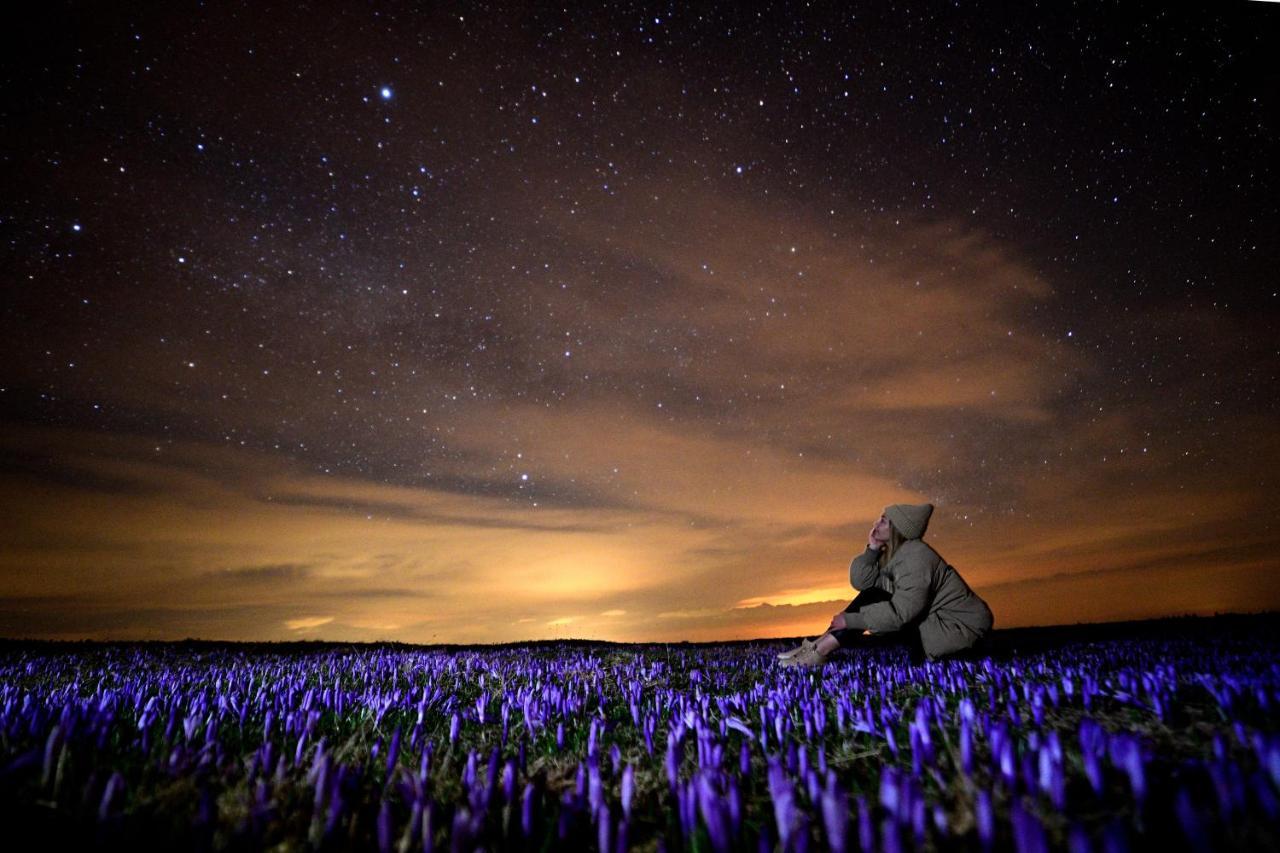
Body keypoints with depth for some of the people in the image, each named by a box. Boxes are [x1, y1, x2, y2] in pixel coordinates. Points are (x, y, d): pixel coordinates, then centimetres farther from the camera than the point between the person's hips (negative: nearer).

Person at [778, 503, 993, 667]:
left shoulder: (915, 556, -23)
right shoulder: (892, 553, 5)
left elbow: (900, 613, -29)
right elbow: (860, 582, -3)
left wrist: (850, 620, -23)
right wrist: (872, 548, -12)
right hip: (933, 618, 8)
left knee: (874, 599, -16)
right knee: (871, 596, -3)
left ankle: (821, 650, -18)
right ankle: (822, 645, -9)